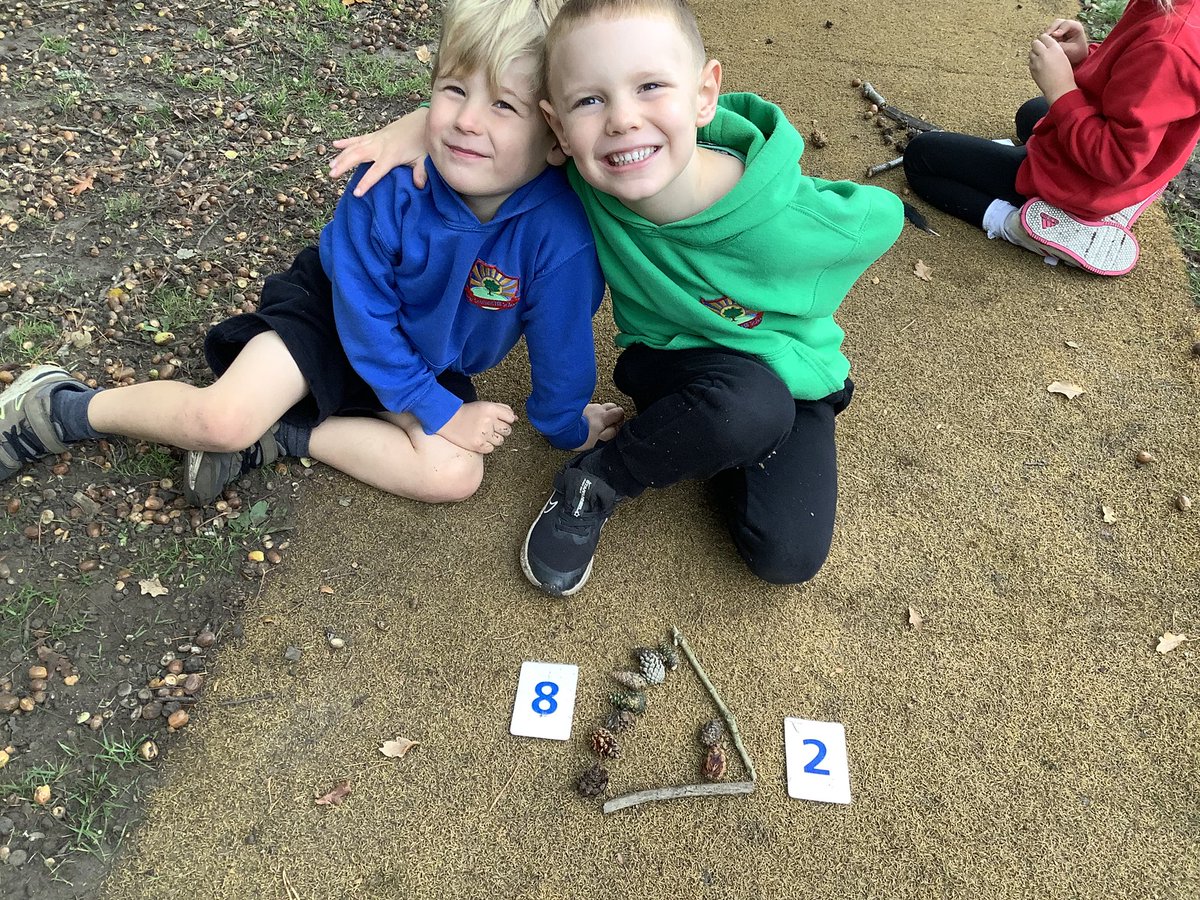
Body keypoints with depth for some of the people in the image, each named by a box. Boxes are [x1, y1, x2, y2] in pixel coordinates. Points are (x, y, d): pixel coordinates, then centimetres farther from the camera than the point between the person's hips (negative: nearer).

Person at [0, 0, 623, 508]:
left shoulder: (557, 234, -32)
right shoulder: (389, 180, -30)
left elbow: (561, 342, -15)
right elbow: (365, 315, -20)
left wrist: (565, 426, -1)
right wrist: (440, 412, -18)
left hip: (428, 362, 2)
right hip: (332, 309, -2)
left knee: (456, 474, -21)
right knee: (221, 420, -20)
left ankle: (278, 434, -10)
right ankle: (65, 407, 9)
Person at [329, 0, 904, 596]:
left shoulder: (787, 221, -34)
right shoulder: (582, 182, -23)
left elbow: (882, 217, -11)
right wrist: (424, 121, -19)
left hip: (790, 375, 0)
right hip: (678, 362, 1)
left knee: (787, 557, -19)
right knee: (745, 403, -36)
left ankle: (706, 445, 6)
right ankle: (592, 486, -10)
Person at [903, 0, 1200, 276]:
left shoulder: (1170, 47, -38)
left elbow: (1116, 161, -32)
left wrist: (1061, 90, -28)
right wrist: (1083, 57, -12)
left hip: (1076, 184, -10)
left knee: (919, 155, -4)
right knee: (1033, 111, 42)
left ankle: (1014, 224, -11)